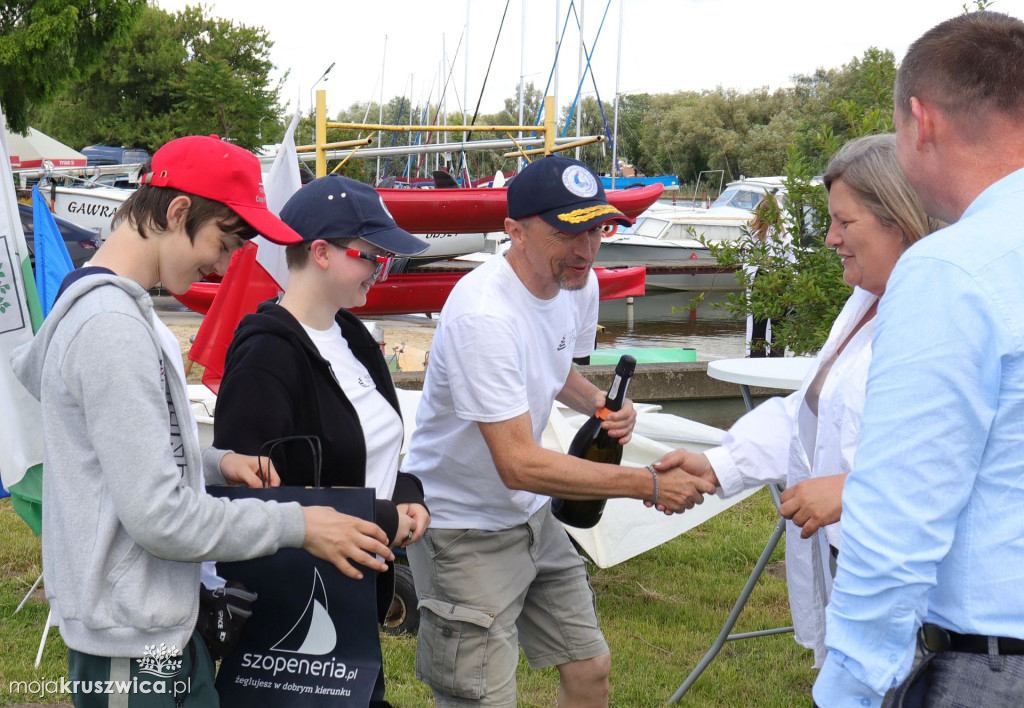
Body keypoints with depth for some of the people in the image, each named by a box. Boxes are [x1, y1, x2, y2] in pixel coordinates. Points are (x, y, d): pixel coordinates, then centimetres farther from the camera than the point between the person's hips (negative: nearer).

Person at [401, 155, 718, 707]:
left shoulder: (579, 284, -2)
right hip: (465, 529, -8)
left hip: (530, 515, 9)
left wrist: (599, 403, -2)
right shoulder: (484, 315, -29)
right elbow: (519, 465, -31)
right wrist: (649, 485, -28)